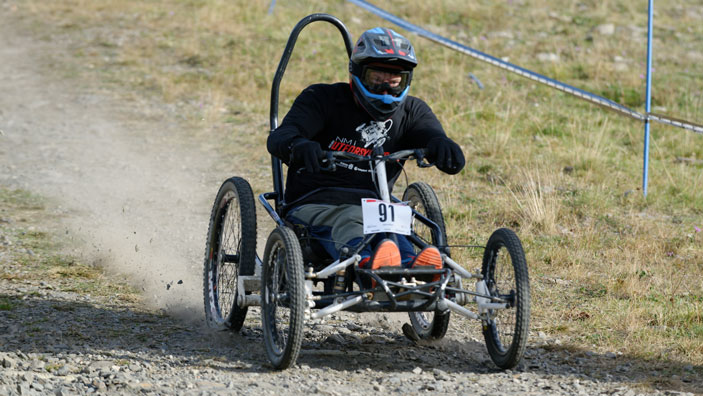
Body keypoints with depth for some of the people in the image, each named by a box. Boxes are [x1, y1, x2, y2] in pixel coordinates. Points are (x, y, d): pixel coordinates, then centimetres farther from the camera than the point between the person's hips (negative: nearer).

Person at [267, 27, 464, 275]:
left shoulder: (412, 113, 15)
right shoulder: (323, 99, 4)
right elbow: (279, 138, -12)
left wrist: (443, 147, -34)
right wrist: (298, 146, -40)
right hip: (315, 206, -2)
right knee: (349, 220, -38)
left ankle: (412, 270, -69)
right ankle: (369, 262, -72)